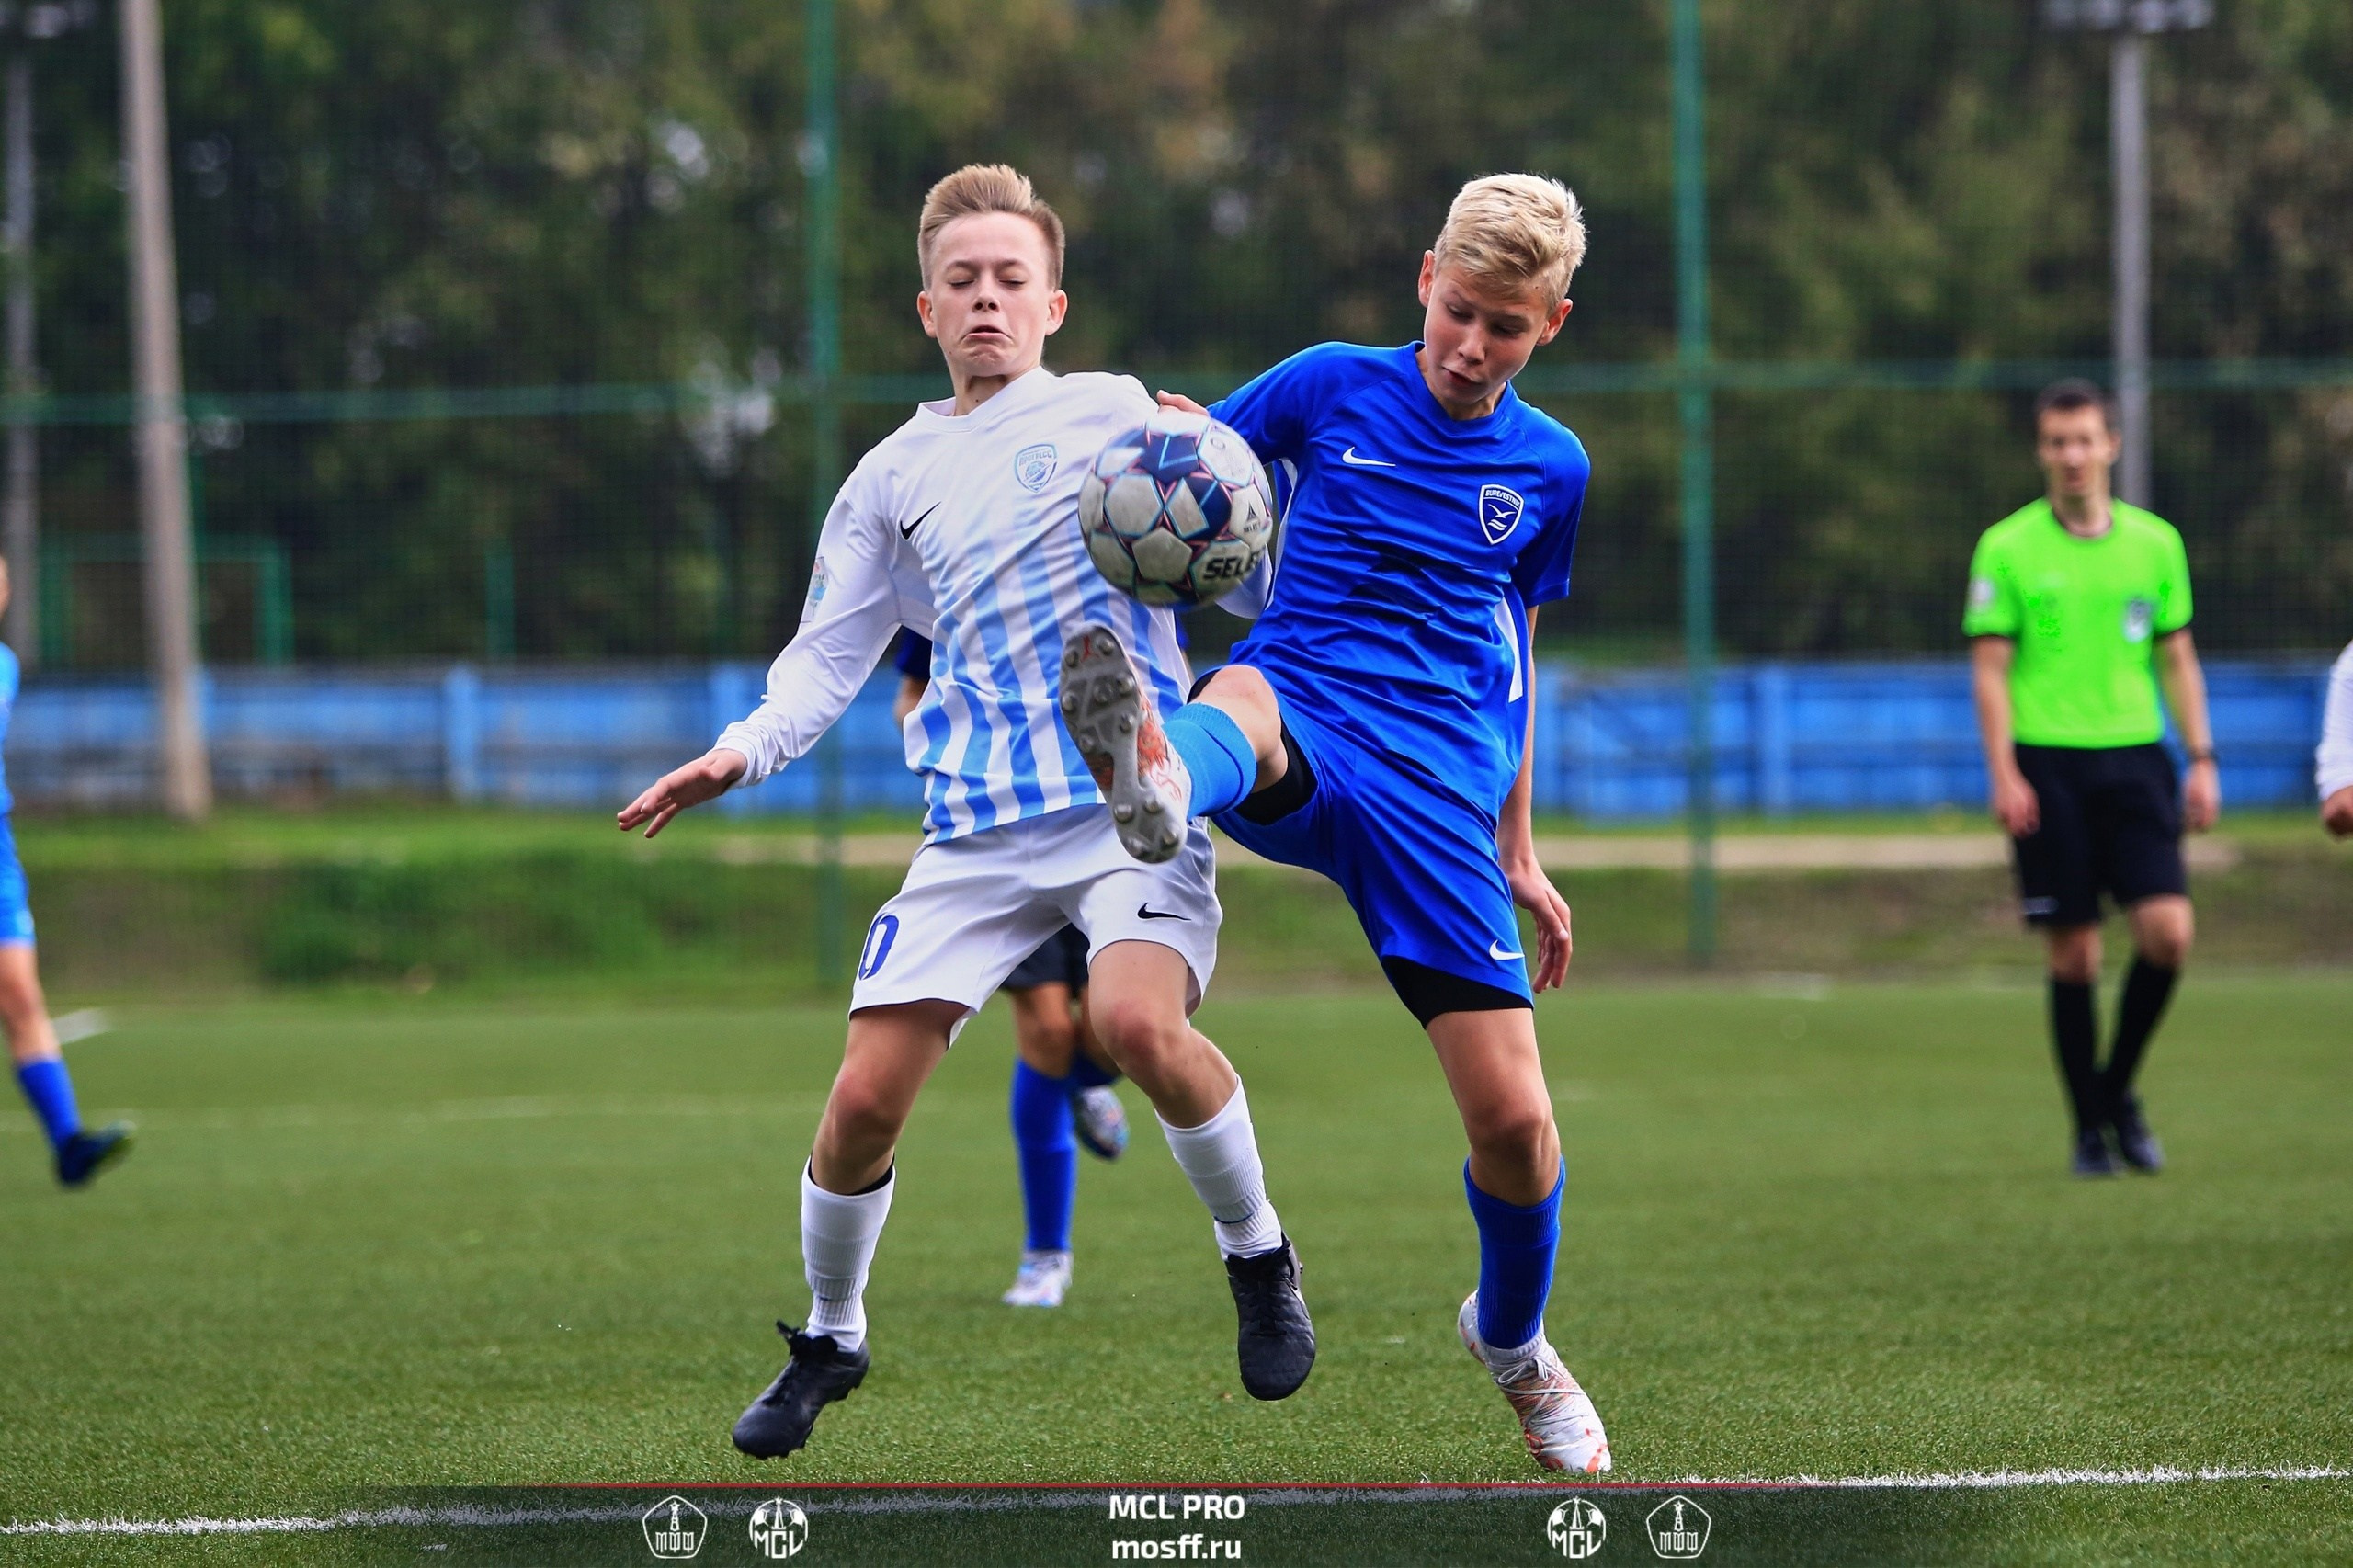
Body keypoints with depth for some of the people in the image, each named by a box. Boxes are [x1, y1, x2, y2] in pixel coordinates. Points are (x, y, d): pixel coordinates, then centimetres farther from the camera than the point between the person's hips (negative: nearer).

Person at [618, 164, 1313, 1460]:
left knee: (1138, 1020, -30)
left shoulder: (1112, 413, 10)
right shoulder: (892, 479, 17)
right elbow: (828, 655, 16)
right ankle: (829, 1340, 20)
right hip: (976, 829, 3)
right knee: (865, 1096, -6)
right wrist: (741, 753, -2)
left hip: (1134, 800, -3)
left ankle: (1258, 1255, -4)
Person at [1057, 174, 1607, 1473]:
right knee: (1239, 701, -41)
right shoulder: (1331, 389, 6)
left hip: (1441, 791, 2)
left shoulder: (1548, 468, 13)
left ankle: (1512, 1343, 27)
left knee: (1515, 1123, -5)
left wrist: (1518, 852, 26)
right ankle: (1159, 784, -81)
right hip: (1300, 738, -2)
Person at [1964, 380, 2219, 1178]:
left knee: (2168, 929, -12)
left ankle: (2119, 1088, 10)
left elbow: (2177, 658, 14)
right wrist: (2003, 773, -10)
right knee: (2074, 952, -2)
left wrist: (2202, 761, 7)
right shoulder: (2007, 548, 0)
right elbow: (1990, 669, -1)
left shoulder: (2155, 541, 9)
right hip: (2048, 763, -2)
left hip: (2135, 754, 2)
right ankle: (2090, 1127, 9)